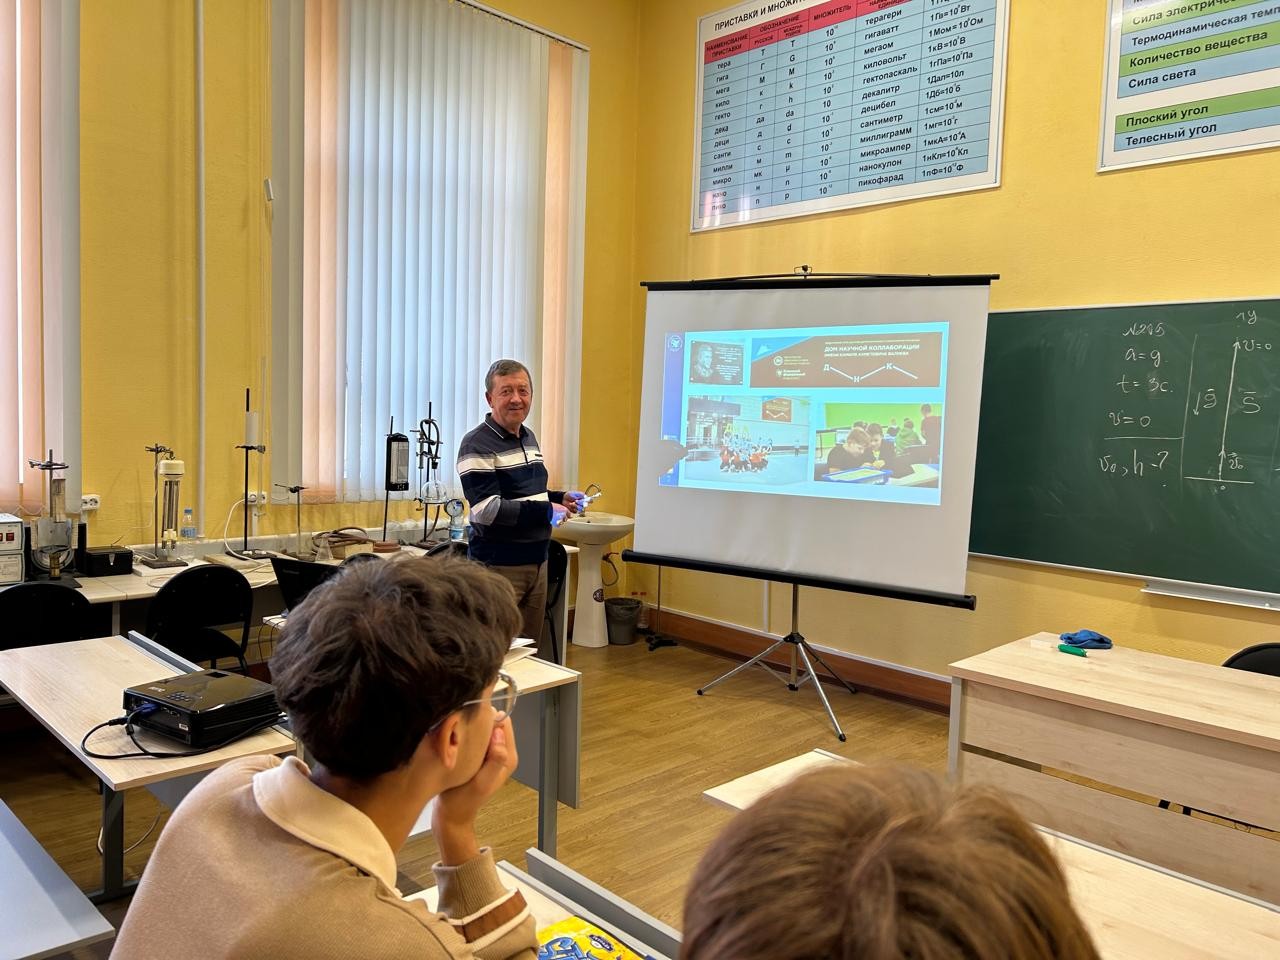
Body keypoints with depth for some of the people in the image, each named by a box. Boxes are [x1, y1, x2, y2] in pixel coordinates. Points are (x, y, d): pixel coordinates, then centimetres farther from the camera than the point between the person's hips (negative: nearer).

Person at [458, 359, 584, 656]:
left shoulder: (529, 438, 13)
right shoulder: (478, 445, -14)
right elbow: (487, 510, -23)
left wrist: (561, 497, 7)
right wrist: (547, 511, -21)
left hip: (536, 561, 8)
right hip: (499, 566, -8)